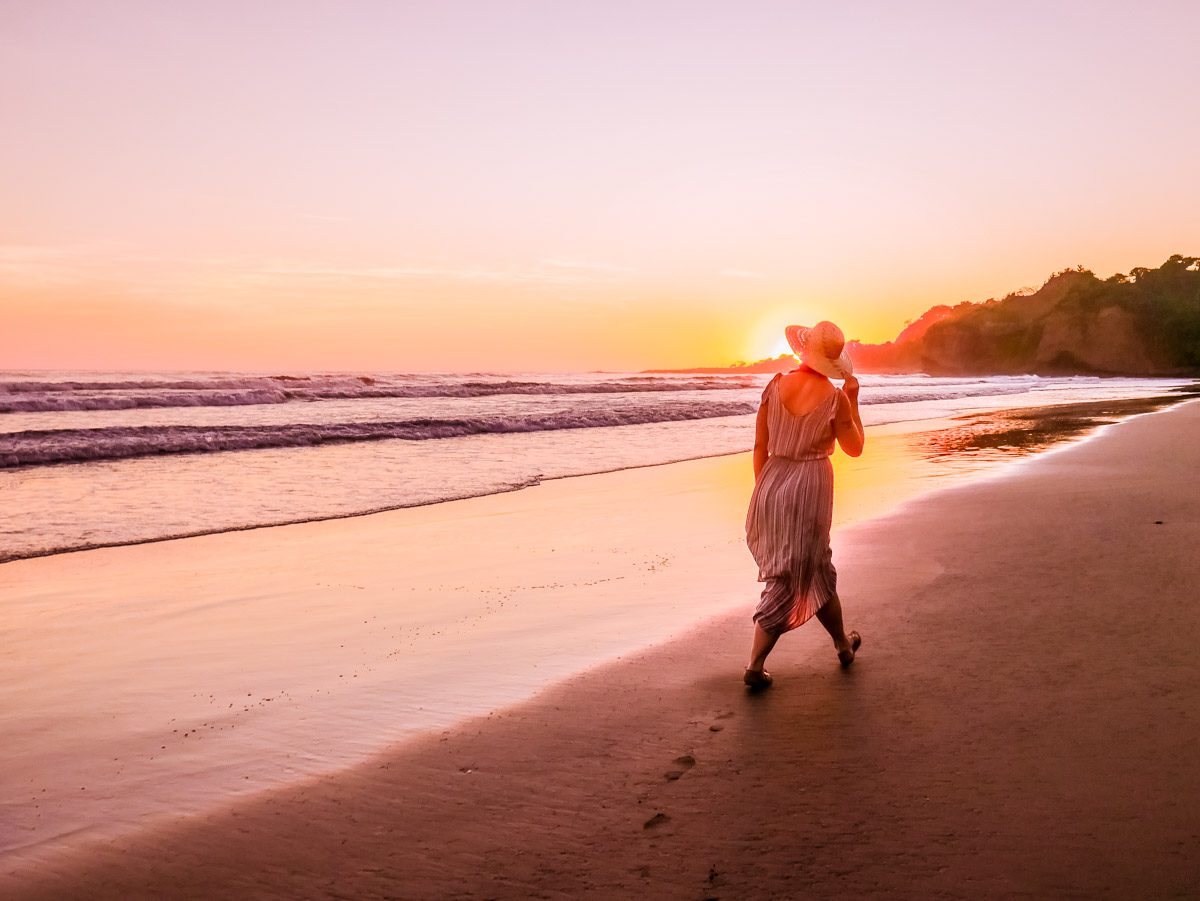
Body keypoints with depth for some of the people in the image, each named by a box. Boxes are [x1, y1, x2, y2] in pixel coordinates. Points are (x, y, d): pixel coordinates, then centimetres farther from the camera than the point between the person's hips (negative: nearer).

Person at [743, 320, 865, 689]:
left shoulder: (775, 386, -2)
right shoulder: (835, 397, -10)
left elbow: (760, 446, 2)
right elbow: (855, 448, 4)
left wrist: (763, 490, 14)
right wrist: (854, 401, 11)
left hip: (772, 484, 4)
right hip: (811, 485, -4)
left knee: (817, 568, 20)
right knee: (792, 578, 9)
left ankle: (843, 645, 31)